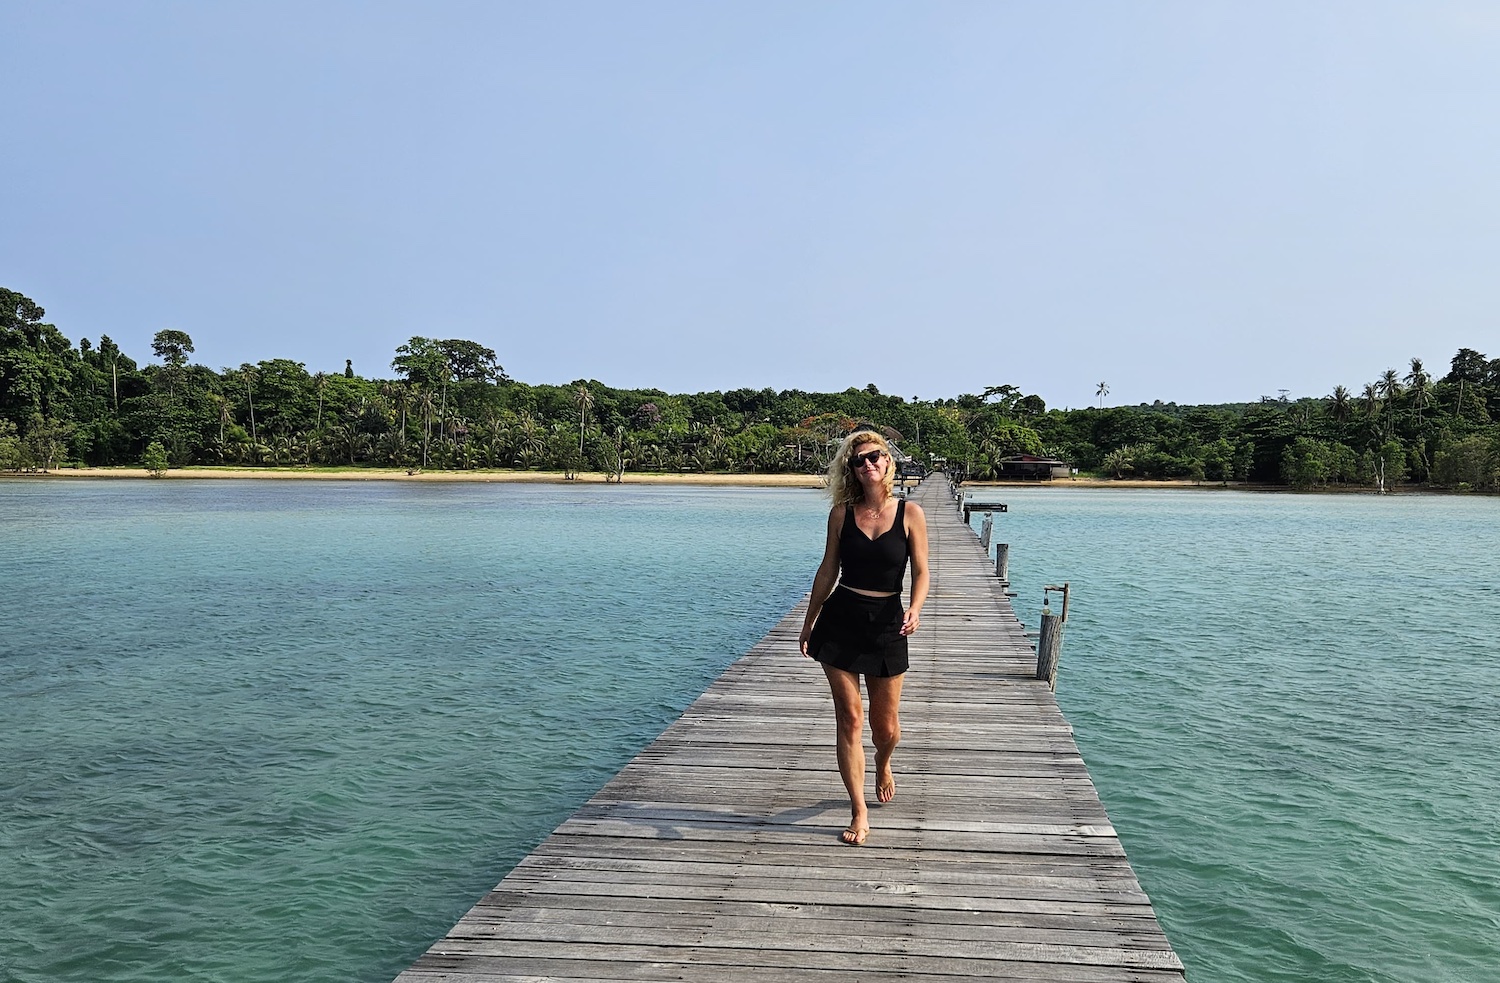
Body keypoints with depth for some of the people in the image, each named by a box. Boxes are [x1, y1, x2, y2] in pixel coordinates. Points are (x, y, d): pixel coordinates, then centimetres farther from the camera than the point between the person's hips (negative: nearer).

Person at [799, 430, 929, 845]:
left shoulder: (910, 513, -4)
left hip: (886, 624, 0)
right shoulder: (842, 513, 0)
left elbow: (920, 571, -3)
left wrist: (915, 609, -21)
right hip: (840, 619, 1)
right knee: (850, 719, -1)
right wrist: (809, 621, 12)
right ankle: (859, 813, 9)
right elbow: (828, 569, 8)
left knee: (886, 725, 9)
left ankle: (883, 765, 46)